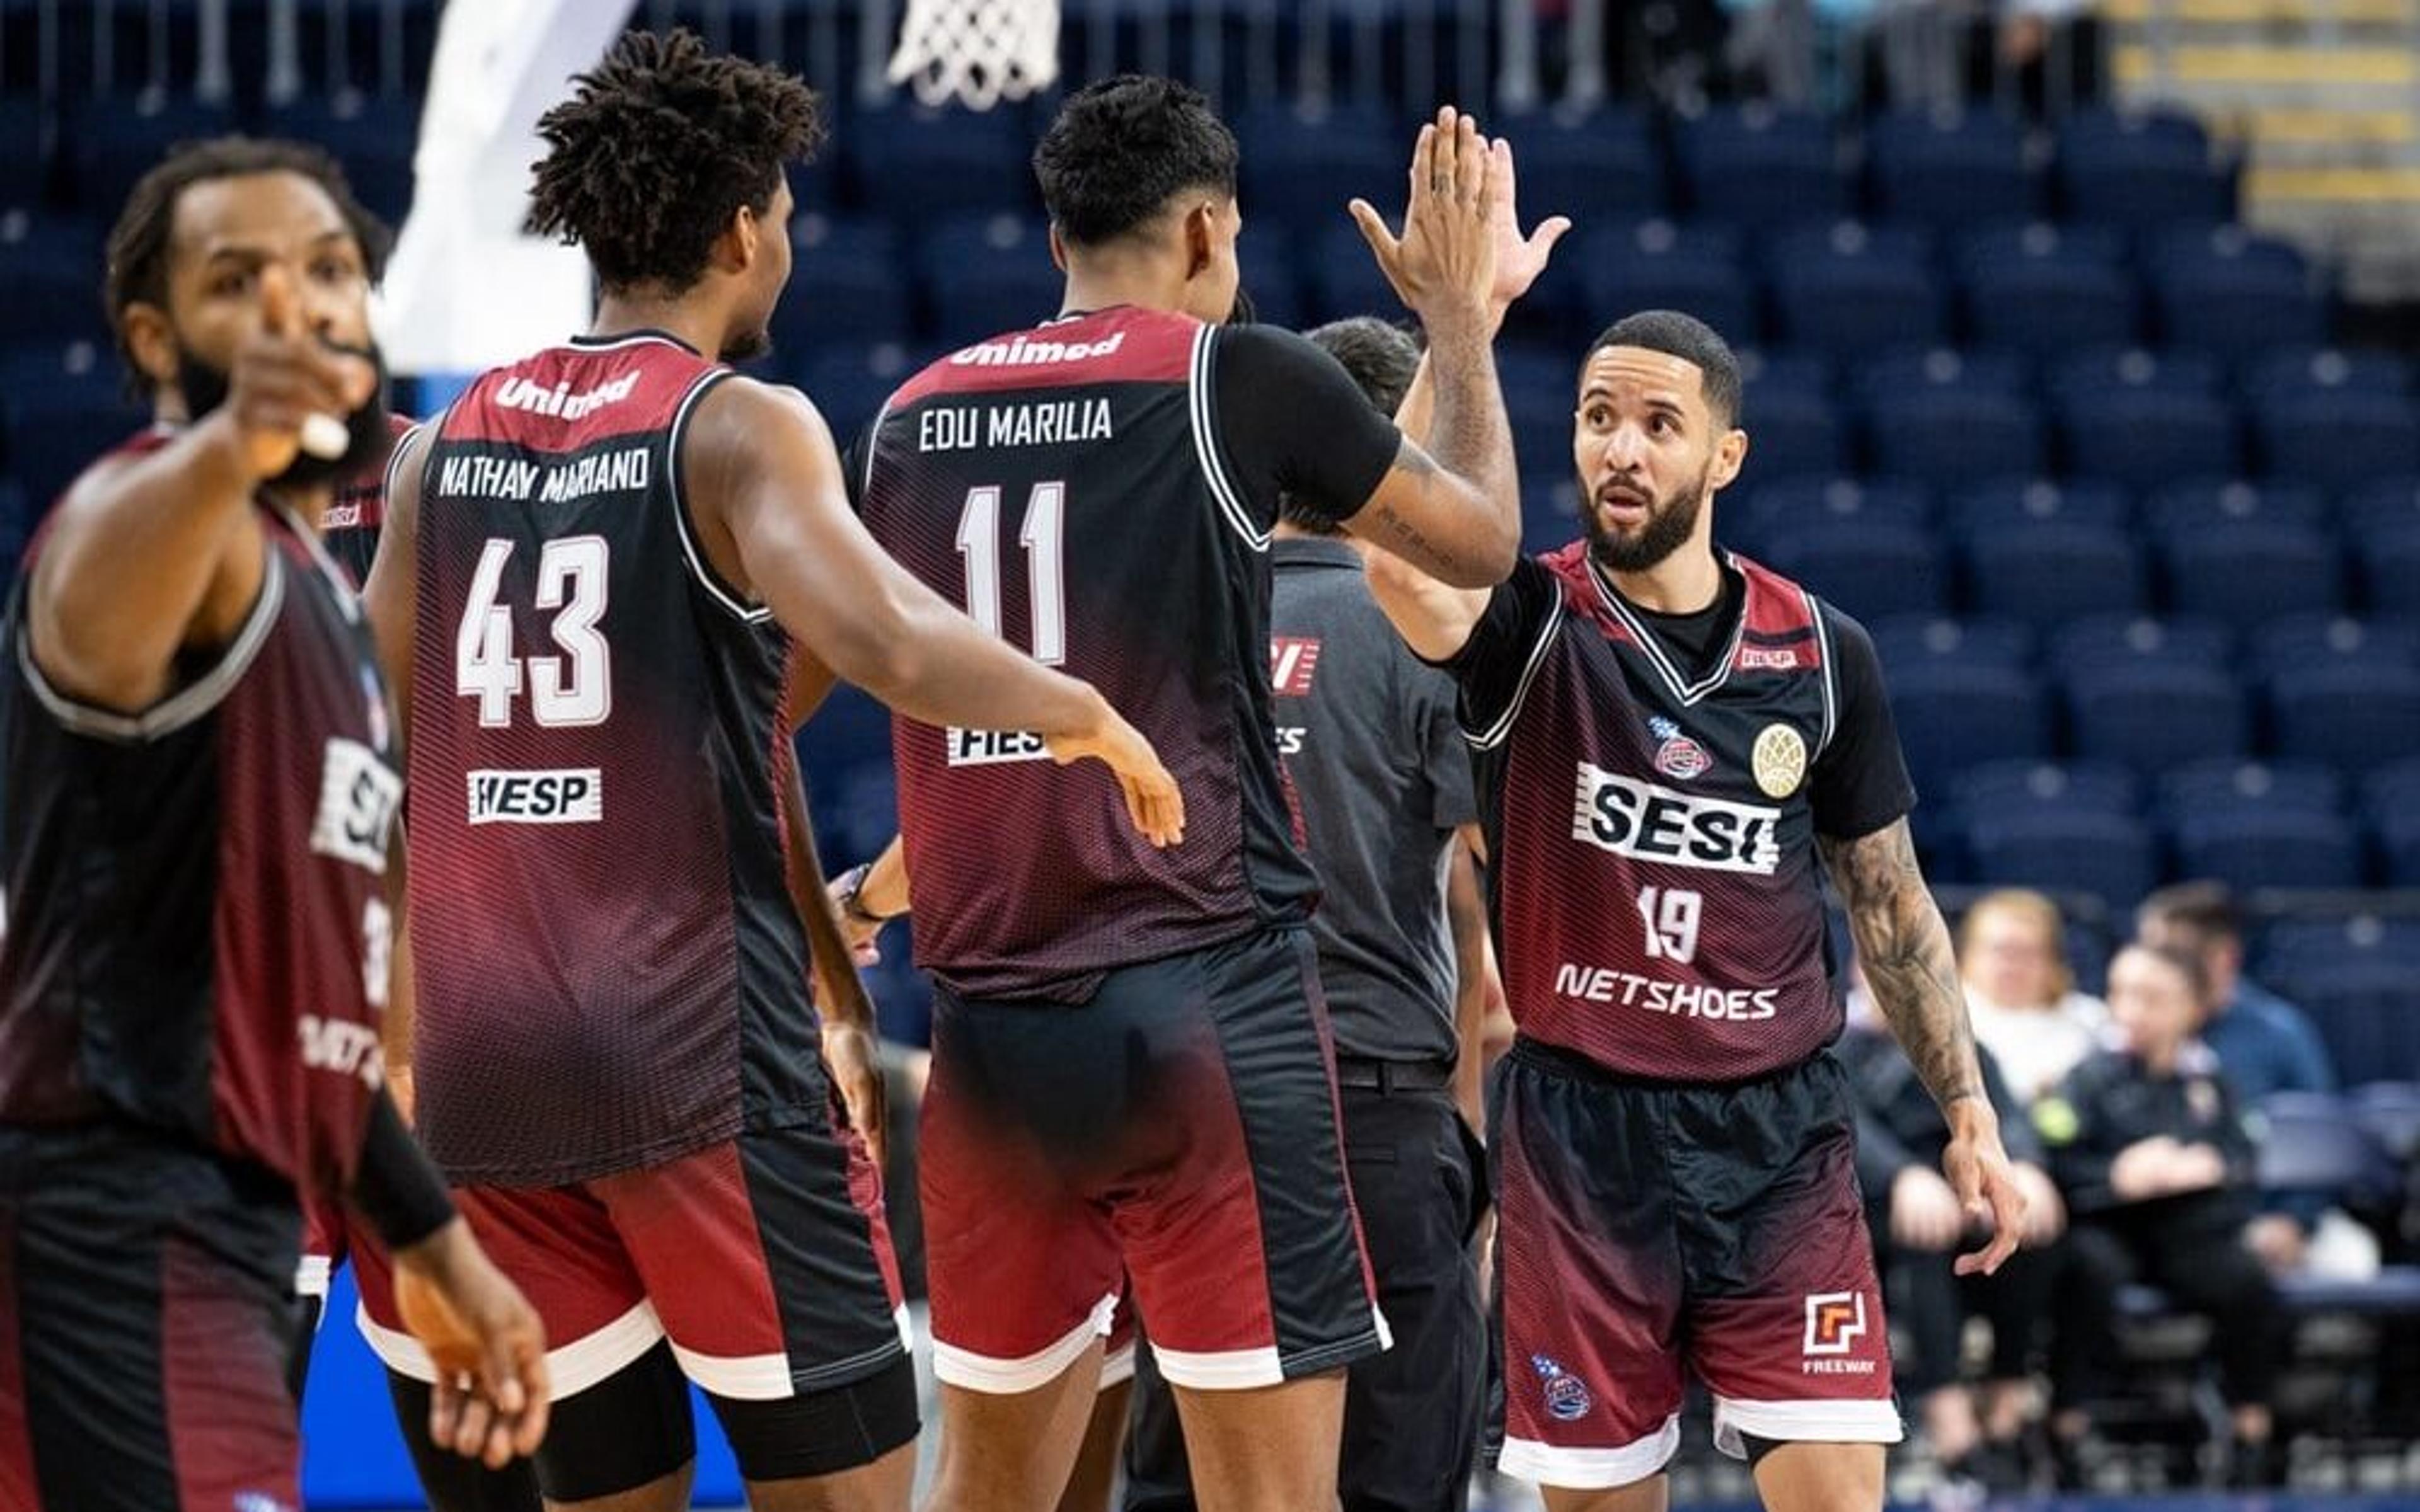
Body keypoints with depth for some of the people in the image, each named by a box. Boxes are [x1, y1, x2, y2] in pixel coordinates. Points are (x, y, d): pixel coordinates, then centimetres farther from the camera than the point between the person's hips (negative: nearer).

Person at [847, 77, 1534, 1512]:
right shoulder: (1241, 377, -3)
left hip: (994, 1020, 5)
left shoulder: (911, 420, 11)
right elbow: (1484, 543, 11)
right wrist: (1460, 315, 24)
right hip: (1207, 1003, -5)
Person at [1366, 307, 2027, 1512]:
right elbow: (1409, 568, -29)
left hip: (1780, 1136, 1)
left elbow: (1889, 903, 13)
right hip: (1578, 1132, -1)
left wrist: (1968, 1114, 9)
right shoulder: (1532, 626, -4)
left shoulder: (1822, 653, 5)